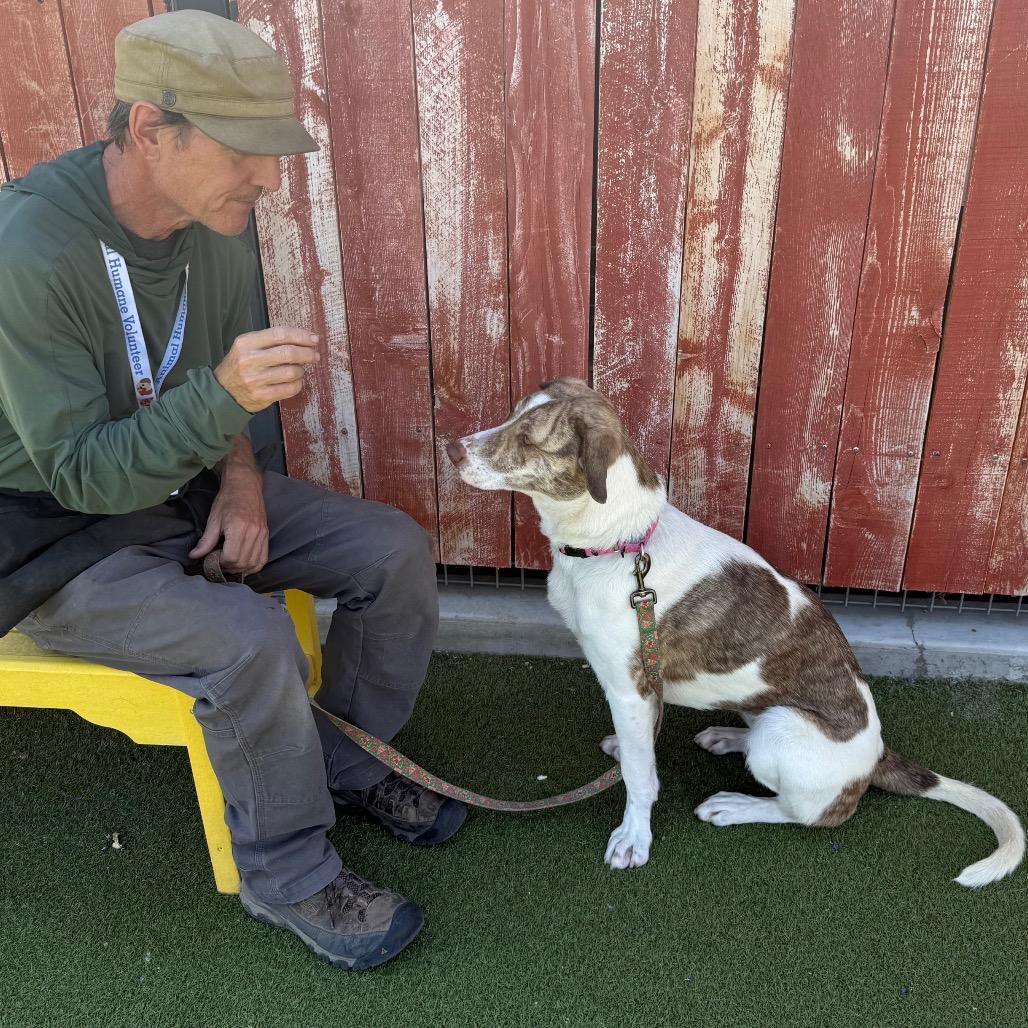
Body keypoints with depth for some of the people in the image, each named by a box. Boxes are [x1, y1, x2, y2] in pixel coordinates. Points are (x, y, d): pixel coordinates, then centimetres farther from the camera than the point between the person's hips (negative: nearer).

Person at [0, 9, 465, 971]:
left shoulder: (210, 231, -5)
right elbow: (77, 472, -26)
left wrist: (240, 471, -9)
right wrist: (224, 396, -40)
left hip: (184, 491, 7)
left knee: (394, 551, -5)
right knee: (249, 643, -31)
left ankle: (350, 763, 16)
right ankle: (288, 878, -3)